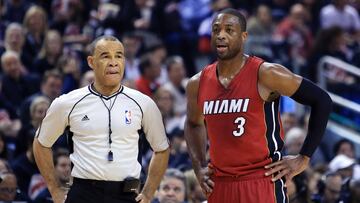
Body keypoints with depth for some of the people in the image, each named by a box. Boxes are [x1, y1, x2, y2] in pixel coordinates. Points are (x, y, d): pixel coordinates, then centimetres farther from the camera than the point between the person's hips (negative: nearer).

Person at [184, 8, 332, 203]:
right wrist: (199, 168, 14)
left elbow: (322, 101, -5)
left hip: (262, 184, -5)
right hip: (219, 186, 6)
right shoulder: (197, 84, 7)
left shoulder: (266, 75, -10)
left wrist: (304, 158, -5)